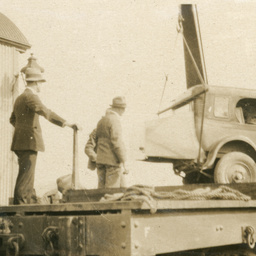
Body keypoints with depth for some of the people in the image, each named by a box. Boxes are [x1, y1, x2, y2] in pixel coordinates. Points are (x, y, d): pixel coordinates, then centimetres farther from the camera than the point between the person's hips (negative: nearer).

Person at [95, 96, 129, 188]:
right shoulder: (115, 120, -11)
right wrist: (124, 162, -17)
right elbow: (117, 142, -18)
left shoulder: (101, 120, 16)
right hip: (113, 160, -8)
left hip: (100, 159, 8)